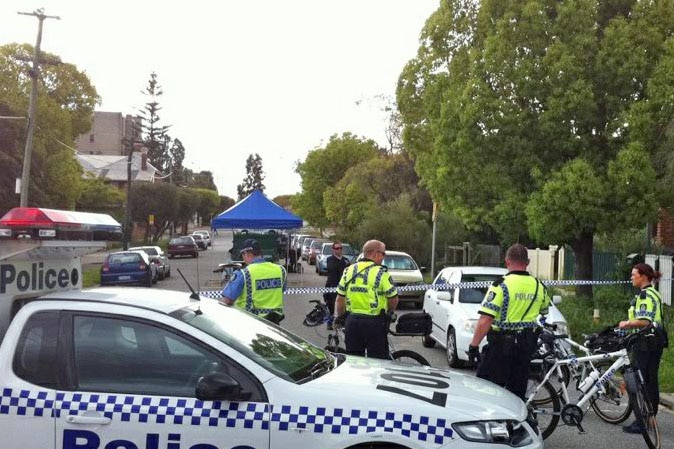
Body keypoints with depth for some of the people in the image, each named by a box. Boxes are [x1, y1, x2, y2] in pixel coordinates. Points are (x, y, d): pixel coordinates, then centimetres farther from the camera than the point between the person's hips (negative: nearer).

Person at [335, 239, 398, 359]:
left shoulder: (348, 271, 6)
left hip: (352, 321, 5)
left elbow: (340, 299, 9)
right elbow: (393, 299, -5)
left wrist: (339, 317, 22)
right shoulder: (381, 273, -9)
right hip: (374, 323, -5)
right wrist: (388, 311, 15)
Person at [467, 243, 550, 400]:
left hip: (501, 344, -6)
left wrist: (474, 345, -16)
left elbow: (485, 319, -21)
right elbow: (545, 310, 23)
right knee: (518, 390, 14)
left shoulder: (501, 285, -14)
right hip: (526, 346, 6)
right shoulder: (538, 286, 3)